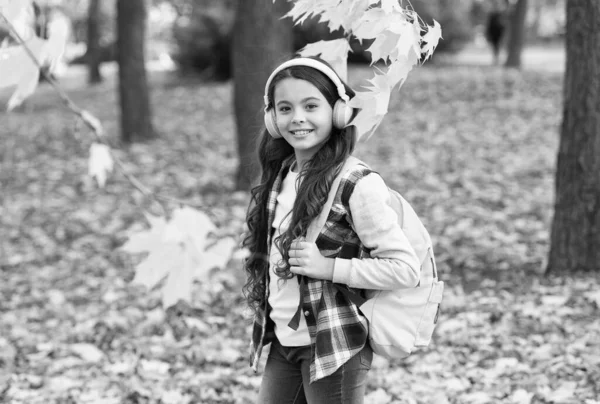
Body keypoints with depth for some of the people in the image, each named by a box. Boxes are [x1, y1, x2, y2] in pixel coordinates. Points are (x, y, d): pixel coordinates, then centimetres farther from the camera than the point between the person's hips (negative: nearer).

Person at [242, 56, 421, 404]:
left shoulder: (356, 185, -16)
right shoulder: (281, 175, 5)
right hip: (283, 342, 7)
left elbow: (405, 268, -18)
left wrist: (329, 267, -22)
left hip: (333, 348, -6)